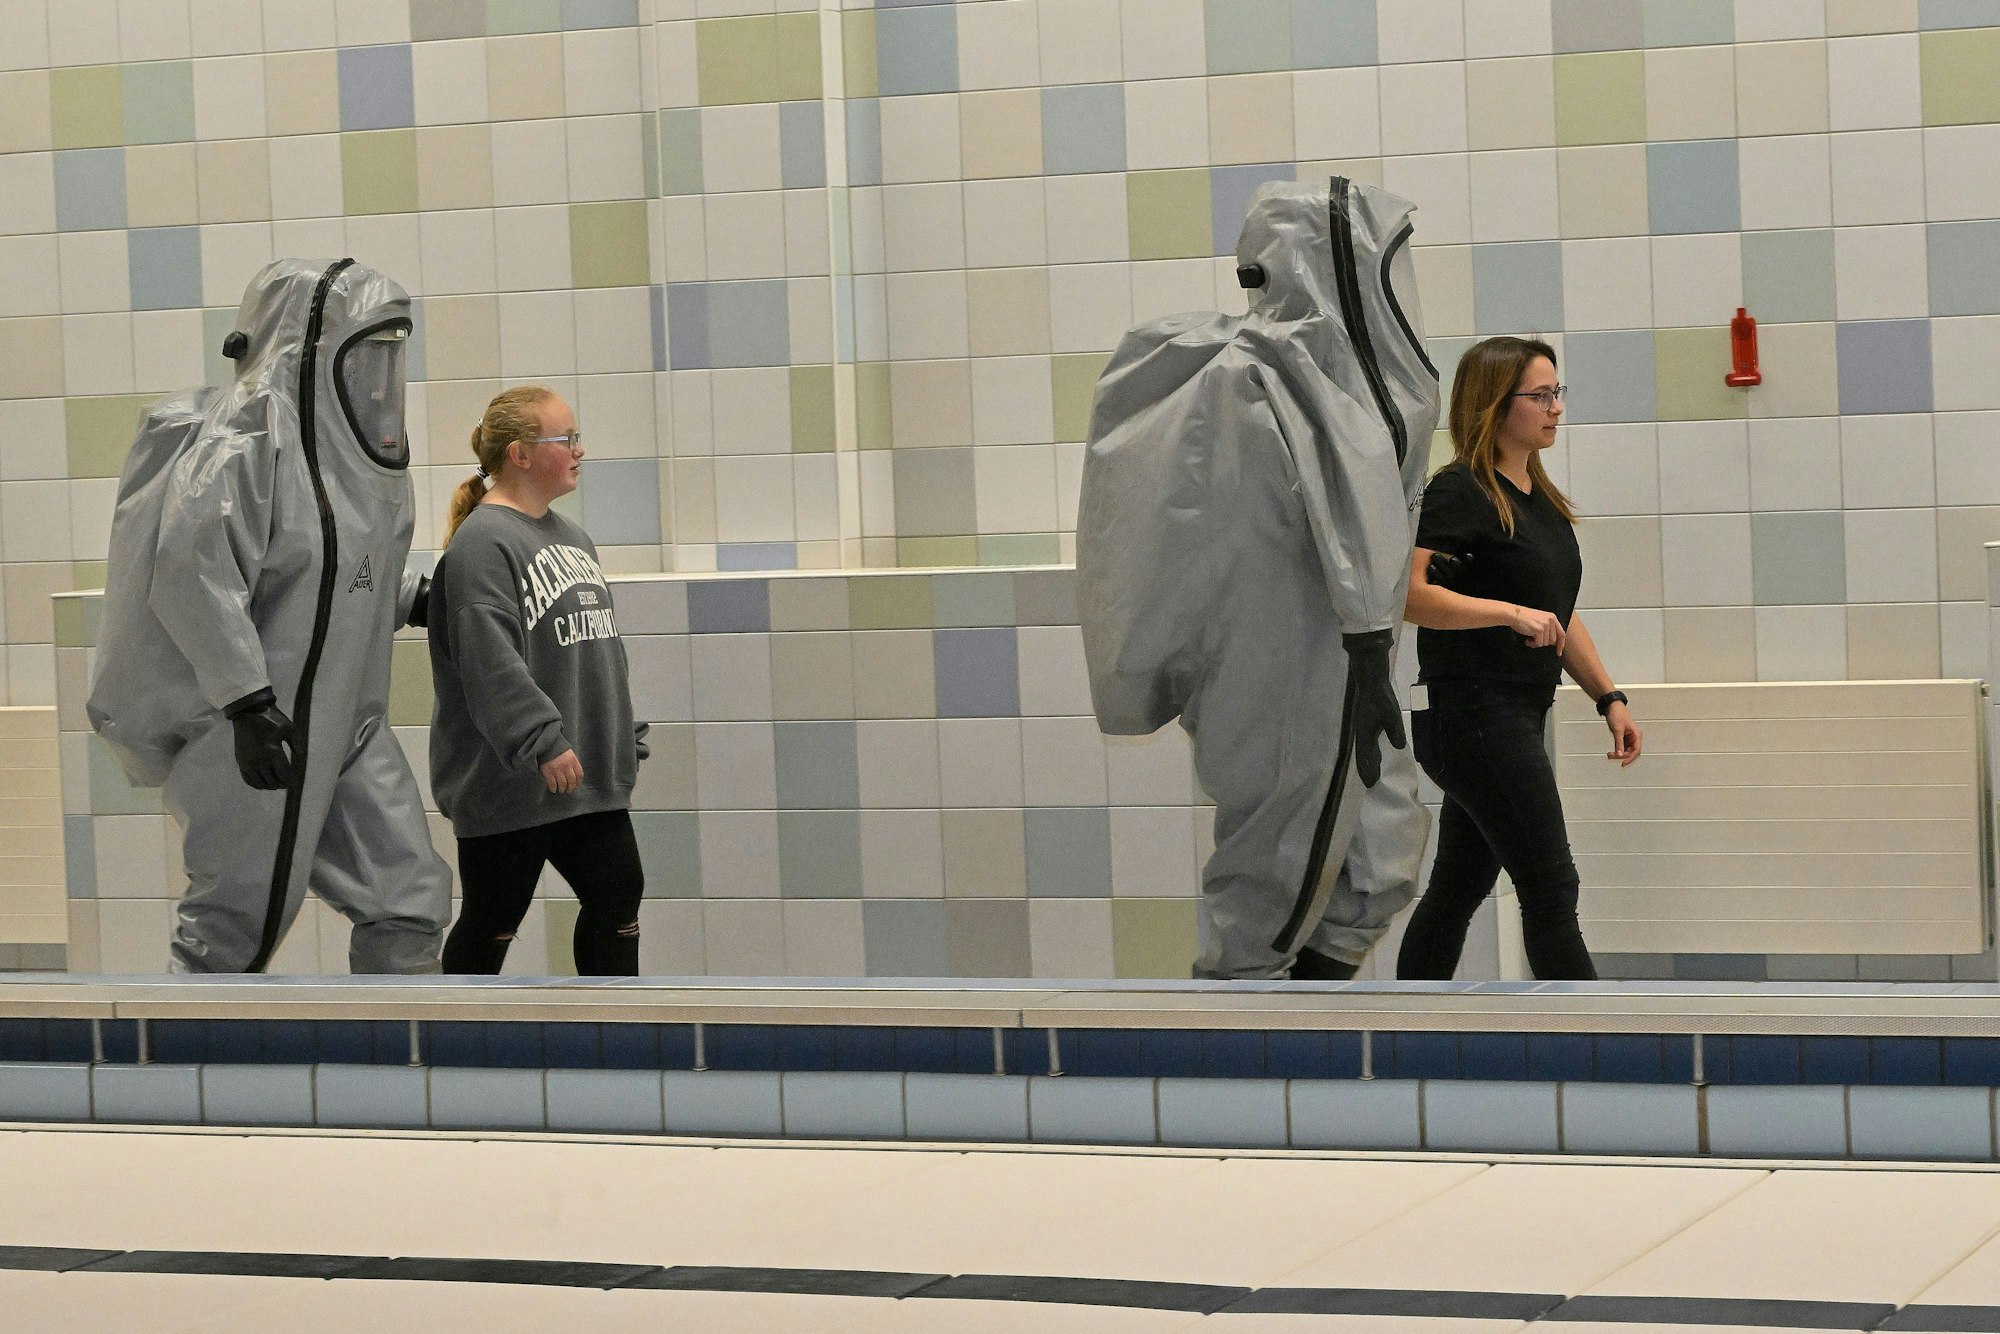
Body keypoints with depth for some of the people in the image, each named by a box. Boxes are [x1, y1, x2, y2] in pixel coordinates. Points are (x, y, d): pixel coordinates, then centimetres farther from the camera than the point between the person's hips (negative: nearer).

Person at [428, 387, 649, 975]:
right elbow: (490, 659, -25)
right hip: (508, 785, -9)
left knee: (617, 895, 10)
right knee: (492, 920, 2)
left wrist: (626, 738, 19)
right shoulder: (482, 541, -16)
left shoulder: (571, 536, 15)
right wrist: (543, 741, -29)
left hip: (592, 779, 9)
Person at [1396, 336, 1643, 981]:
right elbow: (1407, 592, -25)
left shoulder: (1540, 498, 16)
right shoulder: (1458, 493, -12)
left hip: (1517, 720, 9)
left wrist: (1609, 698, 16)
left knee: (1458, 890, 13)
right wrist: (1509, 612, -28)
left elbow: (1559, 614, 23)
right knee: (1550, 890, -8)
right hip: (1473, 716, -9)